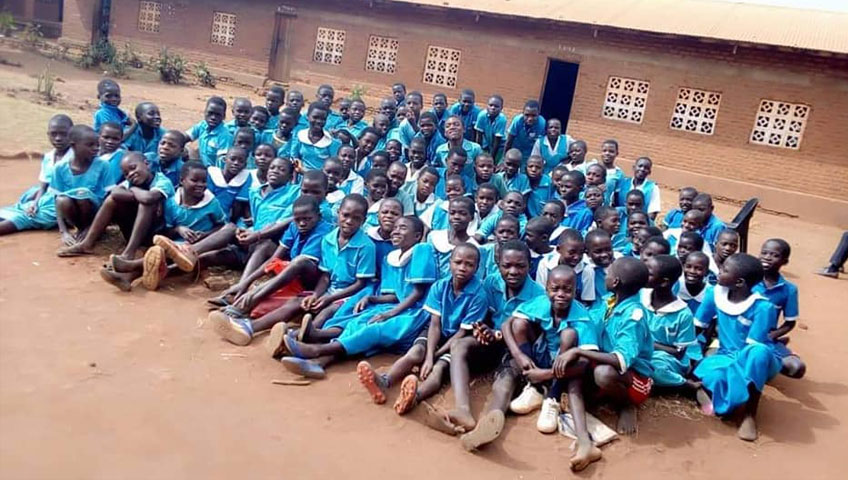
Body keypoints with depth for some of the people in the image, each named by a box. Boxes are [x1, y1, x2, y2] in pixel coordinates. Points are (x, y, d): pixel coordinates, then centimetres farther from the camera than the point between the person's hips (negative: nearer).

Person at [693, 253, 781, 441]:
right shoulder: (716, 294, -8)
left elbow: (753, 347, -21)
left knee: (758, 353, -40)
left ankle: (749, 414, -25)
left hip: (755, 362, -1)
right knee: (712, 374, -37)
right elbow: (697, 327, -2)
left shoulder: (763, 307, -21)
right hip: (727, 357, 1)